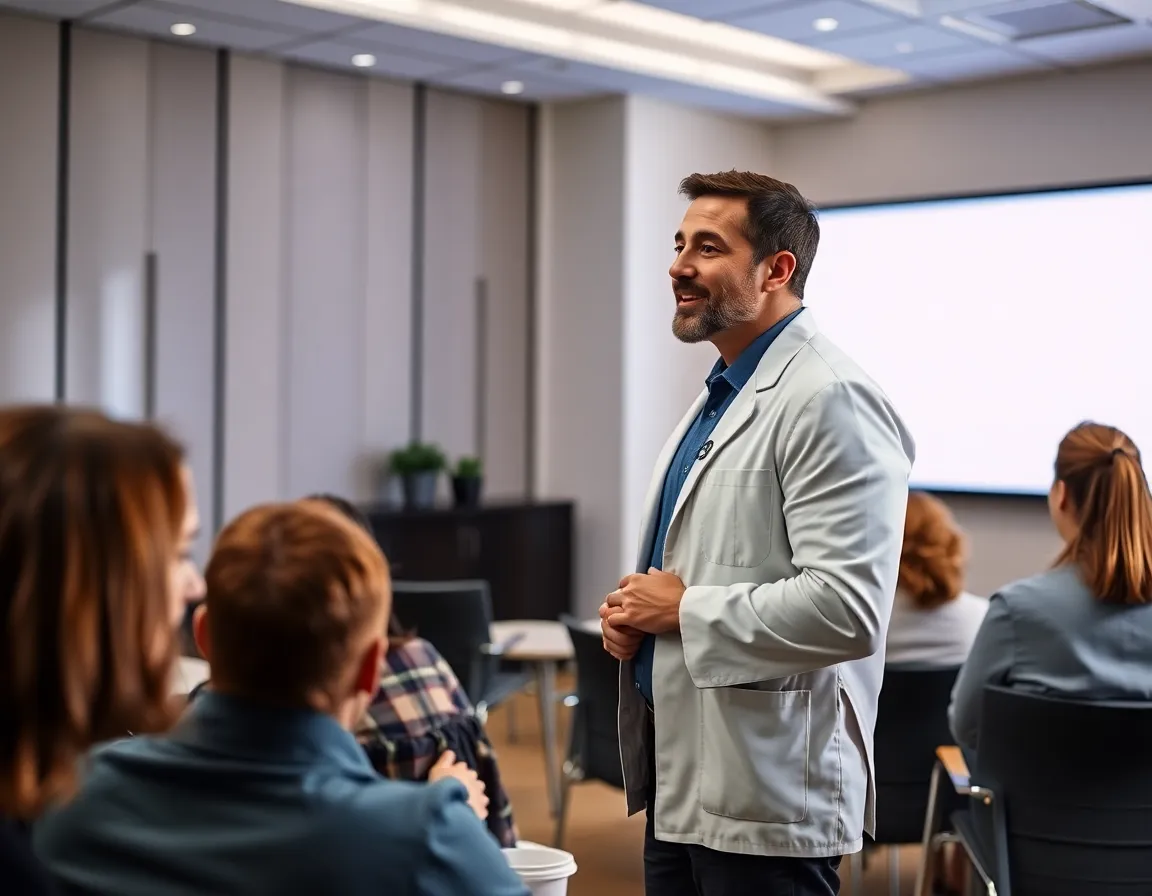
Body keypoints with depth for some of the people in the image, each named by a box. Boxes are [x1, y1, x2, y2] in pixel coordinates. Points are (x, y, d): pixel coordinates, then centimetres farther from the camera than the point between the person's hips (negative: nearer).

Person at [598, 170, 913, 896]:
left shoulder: (828, 400, -16)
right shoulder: (722, 394, 14)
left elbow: (848, 610, -26)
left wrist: (685, 611, -15)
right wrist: (635, 615, 5)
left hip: (764, 793, -9)